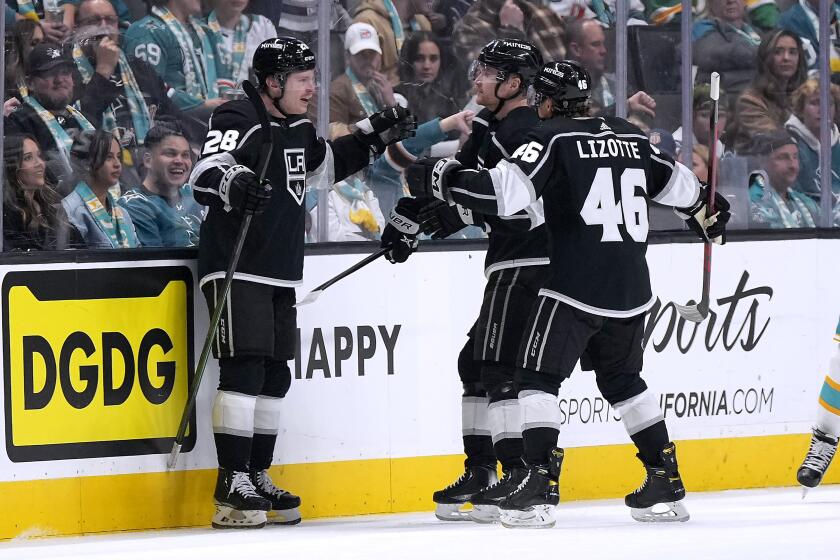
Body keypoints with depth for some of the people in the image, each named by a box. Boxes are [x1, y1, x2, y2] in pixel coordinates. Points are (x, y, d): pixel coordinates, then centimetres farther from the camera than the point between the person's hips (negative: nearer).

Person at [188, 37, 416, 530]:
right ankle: (231, 487, -14)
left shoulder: (298, 130, 14)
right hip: (236, 269, -9)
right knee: (244, 369, -15)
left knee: (275, 375, 10)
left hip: (280, 273, 9)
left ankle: (257, 479, 19)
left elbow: (329, 164, 33)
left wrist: (377, 134, 23)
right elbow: (205, 173, -28)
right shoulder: (240, 120, -13)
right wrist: (232, 182, -50)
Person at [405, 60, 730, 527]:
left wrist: (441, 179, -9)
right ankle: (667, 486, 19)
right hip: (631, 291, 7)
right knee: (622, 380, 21)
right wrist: (708, 211, 44)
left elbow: (503, 191, -18)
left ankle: (542, 485, -13)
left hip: (575, 287, -7)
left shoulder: (553, 139, -6)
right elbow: (676, 183, 24)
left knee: (539, 375, -1)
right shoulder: (631, 137, 12)